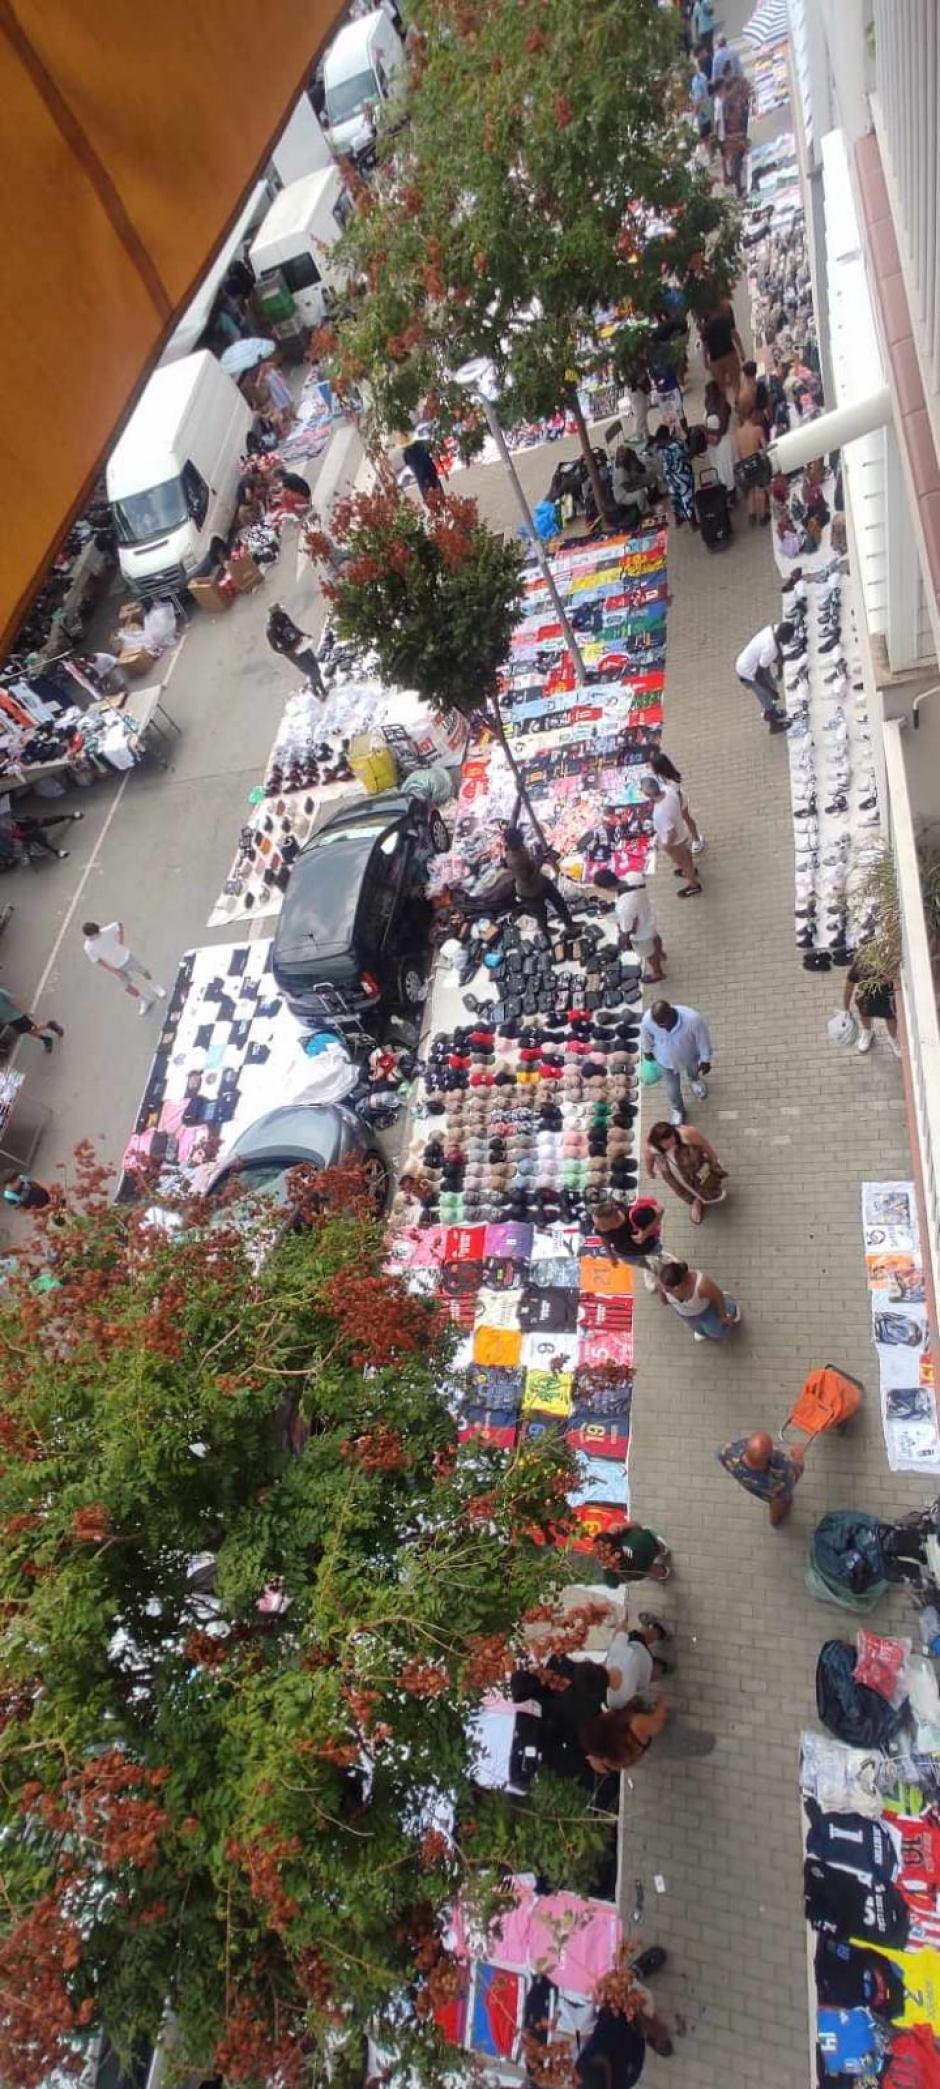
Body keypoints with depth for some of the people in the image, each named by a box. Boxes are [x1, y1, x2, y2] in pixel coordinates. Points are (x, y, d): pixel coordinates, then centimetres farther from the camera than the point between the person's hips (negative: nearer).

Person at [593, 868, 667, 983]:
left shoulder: (624, 907, -47)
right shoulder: (633, 875, -29)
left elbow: (627, 930, -29)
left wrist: (624, 941, -6)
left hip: (642, 933, -6)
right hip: (650, 918, 6)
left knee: (648, 953, 28)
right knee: (654, 937, 39)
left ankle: (658, 973, 59)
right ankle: (660, 954, 72)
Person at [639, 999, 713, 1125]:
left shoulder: (692, 1019, -44)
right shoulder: (647, 1019, -37)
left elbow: (703, 1040, -23)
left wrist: (705, 1060, -8)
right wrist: (647, 1051, 8)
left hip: (690, 1056, 0)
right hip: (665, 1060, 1)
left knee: (693, 1071, 35)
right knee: (672, 1090, 21)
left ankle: (693, 1080, 75)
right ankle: (678, 1110, 56)